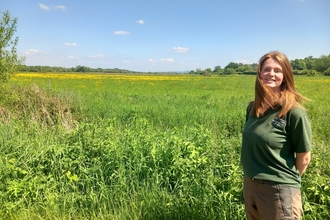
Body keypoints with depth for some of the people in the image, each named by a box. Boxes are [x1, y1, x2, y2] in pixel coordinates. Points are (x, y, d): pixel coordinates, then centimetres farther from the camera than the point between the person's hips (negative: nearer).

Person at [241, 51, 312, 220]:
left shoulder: (293, 112, -18)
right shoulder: (252, 108, 0)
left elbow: (304, 158, -10)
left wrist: (287, 181, 1)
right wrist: (254, 176, 6)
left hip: (279, 191, -6)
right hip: (249, 185, 6)